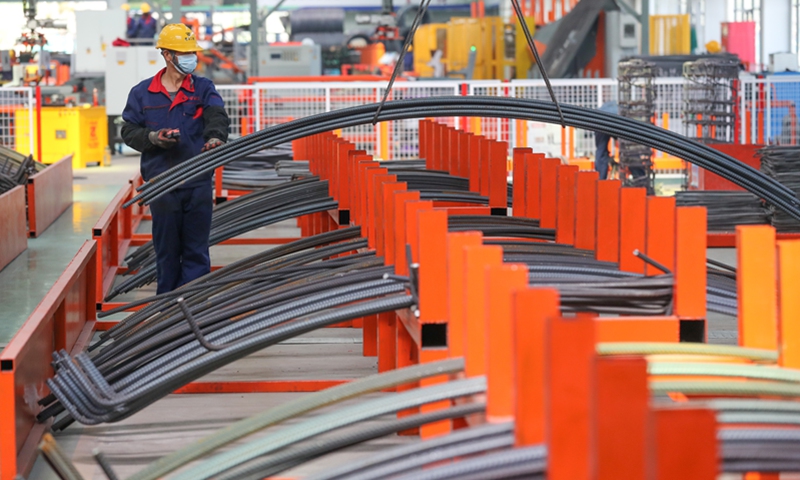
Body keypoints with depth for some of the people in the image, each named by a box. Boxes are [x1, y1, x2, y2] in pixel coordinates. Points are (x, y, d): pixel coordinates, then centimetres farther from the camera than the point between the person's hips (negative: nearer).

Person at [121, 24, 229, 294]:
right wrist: (153, 137, -12)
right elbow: (129, 132, 7)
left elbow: (217, 116, -13)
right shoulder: (142, 94, 6)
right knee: (166, 250, 7)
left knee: (196, 250, 3)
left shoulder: (203, 88, 4)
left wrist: (215, 136, -35)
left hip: (198, 182, 0)